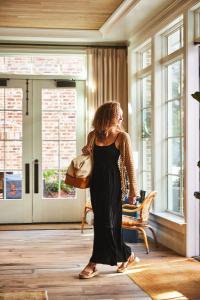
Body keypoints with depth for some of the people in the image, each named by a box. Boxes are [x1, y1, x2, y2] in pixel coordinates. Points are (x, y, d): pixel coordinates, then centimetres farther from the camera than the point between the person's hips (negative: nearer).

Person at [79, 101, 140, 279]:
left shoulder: (122, 137, -5)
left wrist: (133, 189, -10)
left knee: (106, 221, -5)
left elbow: (129, 163, -6)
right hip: (96, 181, 5)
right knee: (102, 220, 8)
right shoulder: (93, 135, 7)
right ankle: (127, 256, 23)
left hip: (112, 182, -5)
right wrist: (86, 151, -3)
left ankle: (94, 264, 4)